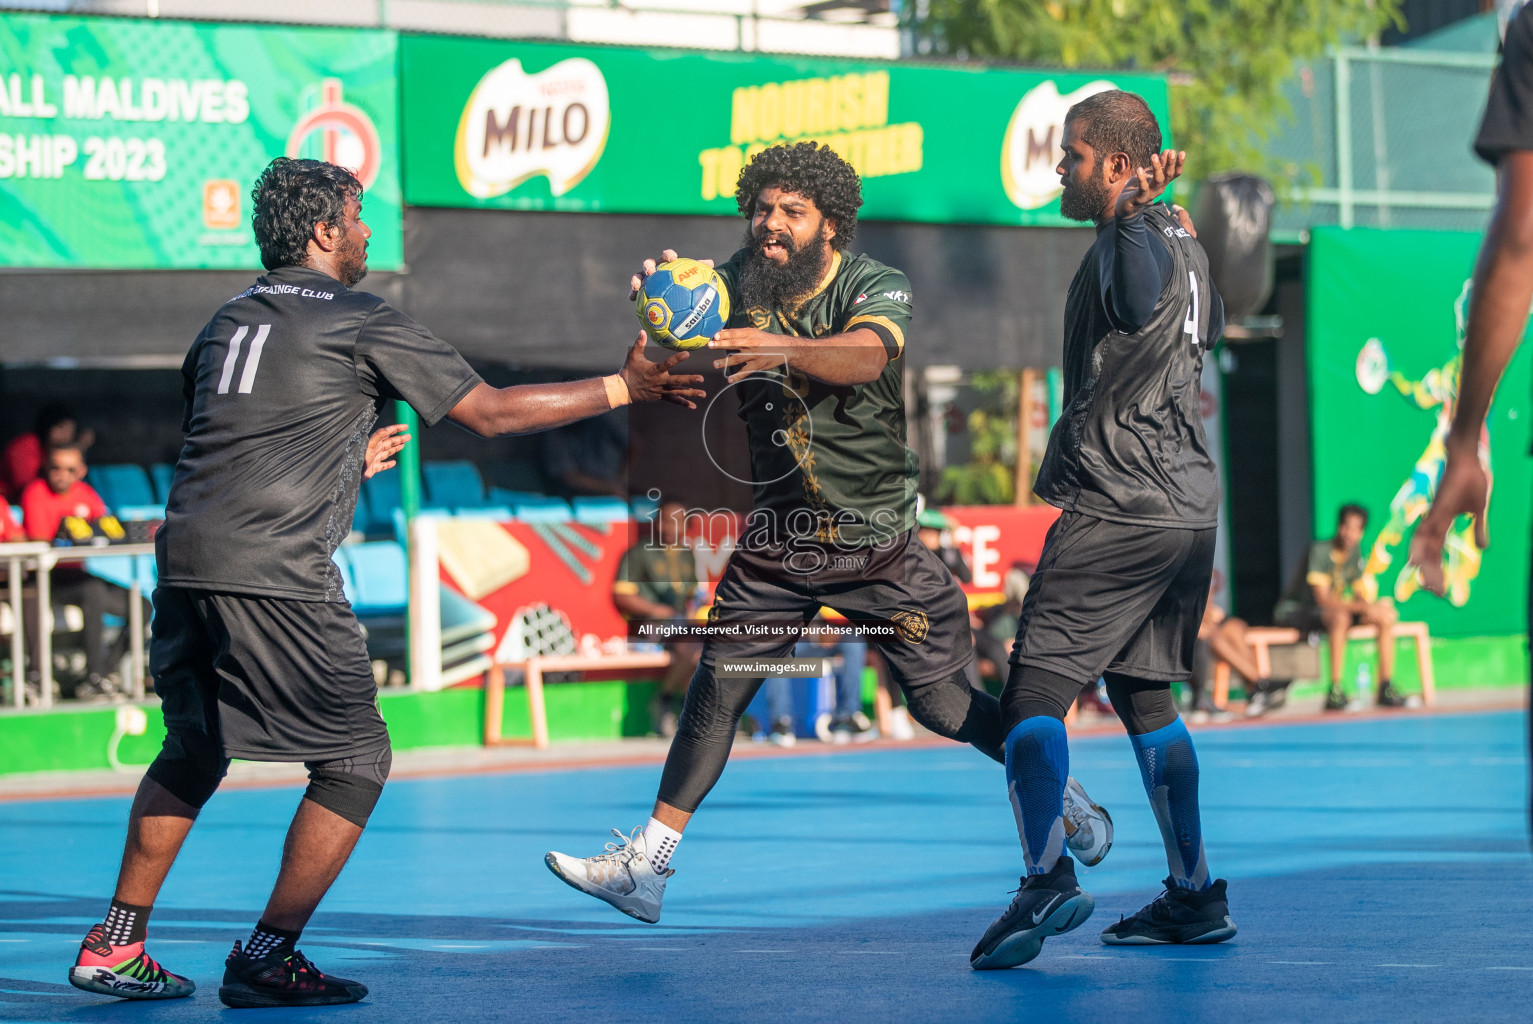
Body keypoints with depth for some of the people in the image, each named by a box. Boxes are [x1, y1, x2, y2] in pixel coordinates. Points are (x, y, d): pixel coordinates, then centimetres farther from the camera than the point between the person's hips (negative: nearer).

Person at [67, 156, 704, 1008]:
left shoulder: (229, 321, 21)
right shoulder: (363, 323, 2)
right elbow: (490, 413, 3)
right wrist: (623, 388, 10)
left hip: (184, 556, 7)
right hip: (276, 574, -7)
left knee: (193, 753, 23)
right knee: (357, 758, 5)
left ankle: (115, 946, 19)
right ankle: (268, 959, 2)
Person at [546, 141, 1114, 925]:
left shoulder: (875, 288, -16)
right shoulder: (736, 284, -4)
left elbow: (867, 357, -38)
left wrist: (783, 348, -58)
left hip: (877, 541, -3)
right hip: (779, 535, 3)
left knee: (940, 703, 2)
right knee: (715, 690, -4)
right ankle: (645, 866, 0)